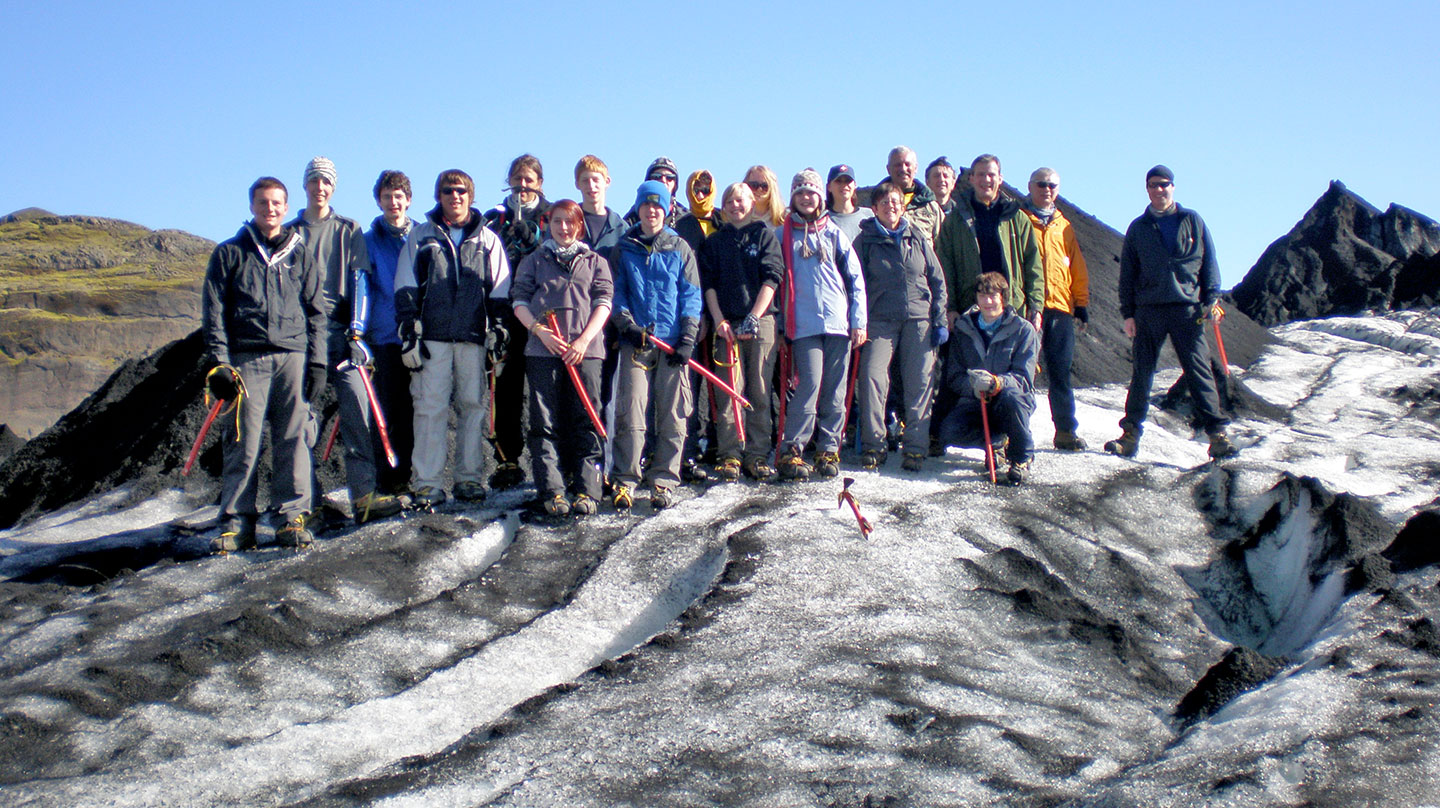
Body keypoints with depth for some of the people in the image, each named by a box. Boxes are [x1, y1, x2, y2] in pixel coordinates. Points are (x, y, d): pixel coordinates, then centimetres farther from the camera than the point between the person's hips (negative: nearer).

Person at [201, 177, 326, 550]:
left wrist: (317, 362, 5)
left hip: (292, 357, 2)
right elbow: (213, 312, 6)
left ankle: (291, 517, 3)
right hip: (246, 358, -1)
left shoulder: (299, 256, 16)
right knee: (243, 442, -4)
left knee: (292, 439, -1)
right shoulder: (229, 253, 10)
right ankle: (237, 521, 1)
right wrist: (219, 362, -4)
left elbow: (315, 312, 15)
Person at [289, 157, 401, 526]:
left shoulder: (349, 231, 13)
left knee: (356, 406, -12)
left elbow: (358, 281, 6)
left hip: (340, 332, -1)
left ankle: (363, 495, -13)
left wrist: (356, 331, -6)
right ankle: (306, 500, 2)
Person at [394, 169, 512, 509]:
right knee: (429, 407, -5)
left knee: (473, 405, 3)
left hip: (475, 335, 1)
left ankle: (468, 478, 10)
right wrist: (409, 330, -2)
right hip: (433, 335, -1)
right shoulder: (421, 236, 13)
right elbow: (405, 288, 8)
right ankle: (426, 483, -4)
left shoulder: (488, 239, 14)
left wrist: (499, 331, 3)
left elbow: (500, 291, 12)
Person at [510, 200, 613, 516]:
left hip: (585, 350, 0)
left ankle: (586, 490, -4)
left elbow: (603, 303, 7)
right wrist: (539, 330, -9)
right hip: (542, 350, 0)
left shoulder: (595, 261, 17)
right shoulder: (534, 261, 18)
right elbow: (519, 301, 9)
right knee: (545, 423, -4)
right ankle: (552, 491, -4)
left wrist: (584, 339, -7)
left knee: (585, 422, -4)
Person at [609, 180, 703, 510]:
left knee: (672, 416, -1)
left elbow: (691, 295, 6)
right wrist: (628, 325, -7)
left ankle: (663, 481, 6)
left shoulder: (680, 249, 10)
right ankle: (626, 480, -2)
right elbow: (616, 293, 10)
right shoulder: (624, 250, 11)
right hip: (636, 341, 0)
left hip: (673, 343, 0)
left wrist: (688, 338, -4)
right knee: (630, 412, -7)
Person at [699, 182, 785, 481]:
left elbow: (771, 278, 0)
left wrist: (754, 316, -10)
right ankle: (730, 455, -3)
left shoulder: (764, 235, 10)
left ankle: (757, 455, 1)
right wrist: (719, 320, -5)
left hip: (761, 321, -1)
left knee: (760, 391, -2)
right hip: (727, 323, 1)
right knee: (729, 391, -5)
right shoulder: (714, 242, 16)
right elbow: (709, 284, 9)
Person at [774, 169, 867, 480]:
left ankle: (828, 449, 10)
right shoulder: (783, 234, 11)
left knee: (835, 391, 2)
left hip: (839, 323, 2)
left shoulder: (833, 233, 13)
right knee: (810, 385, -13)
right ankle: (790, 451, -9)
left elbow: (855, 278, 12)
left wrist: (859, 320, 4)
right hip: (804, 324, -2)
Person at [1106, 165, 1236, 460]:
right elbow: (1127, 273, 13)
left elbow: (1208, 261, 10)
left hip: (1187, 308, -1)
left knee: (1199, 371, -4)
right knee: (1141, 373, 3)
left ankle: (1217, 433, -3)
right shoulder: (1138, 228, 13)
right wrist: (1128, 313, 5)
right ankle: (1130, 433, 9)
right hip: (1149, 310, 1)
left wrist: (1211, 298, -1)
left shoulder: (1192, 221, 10)